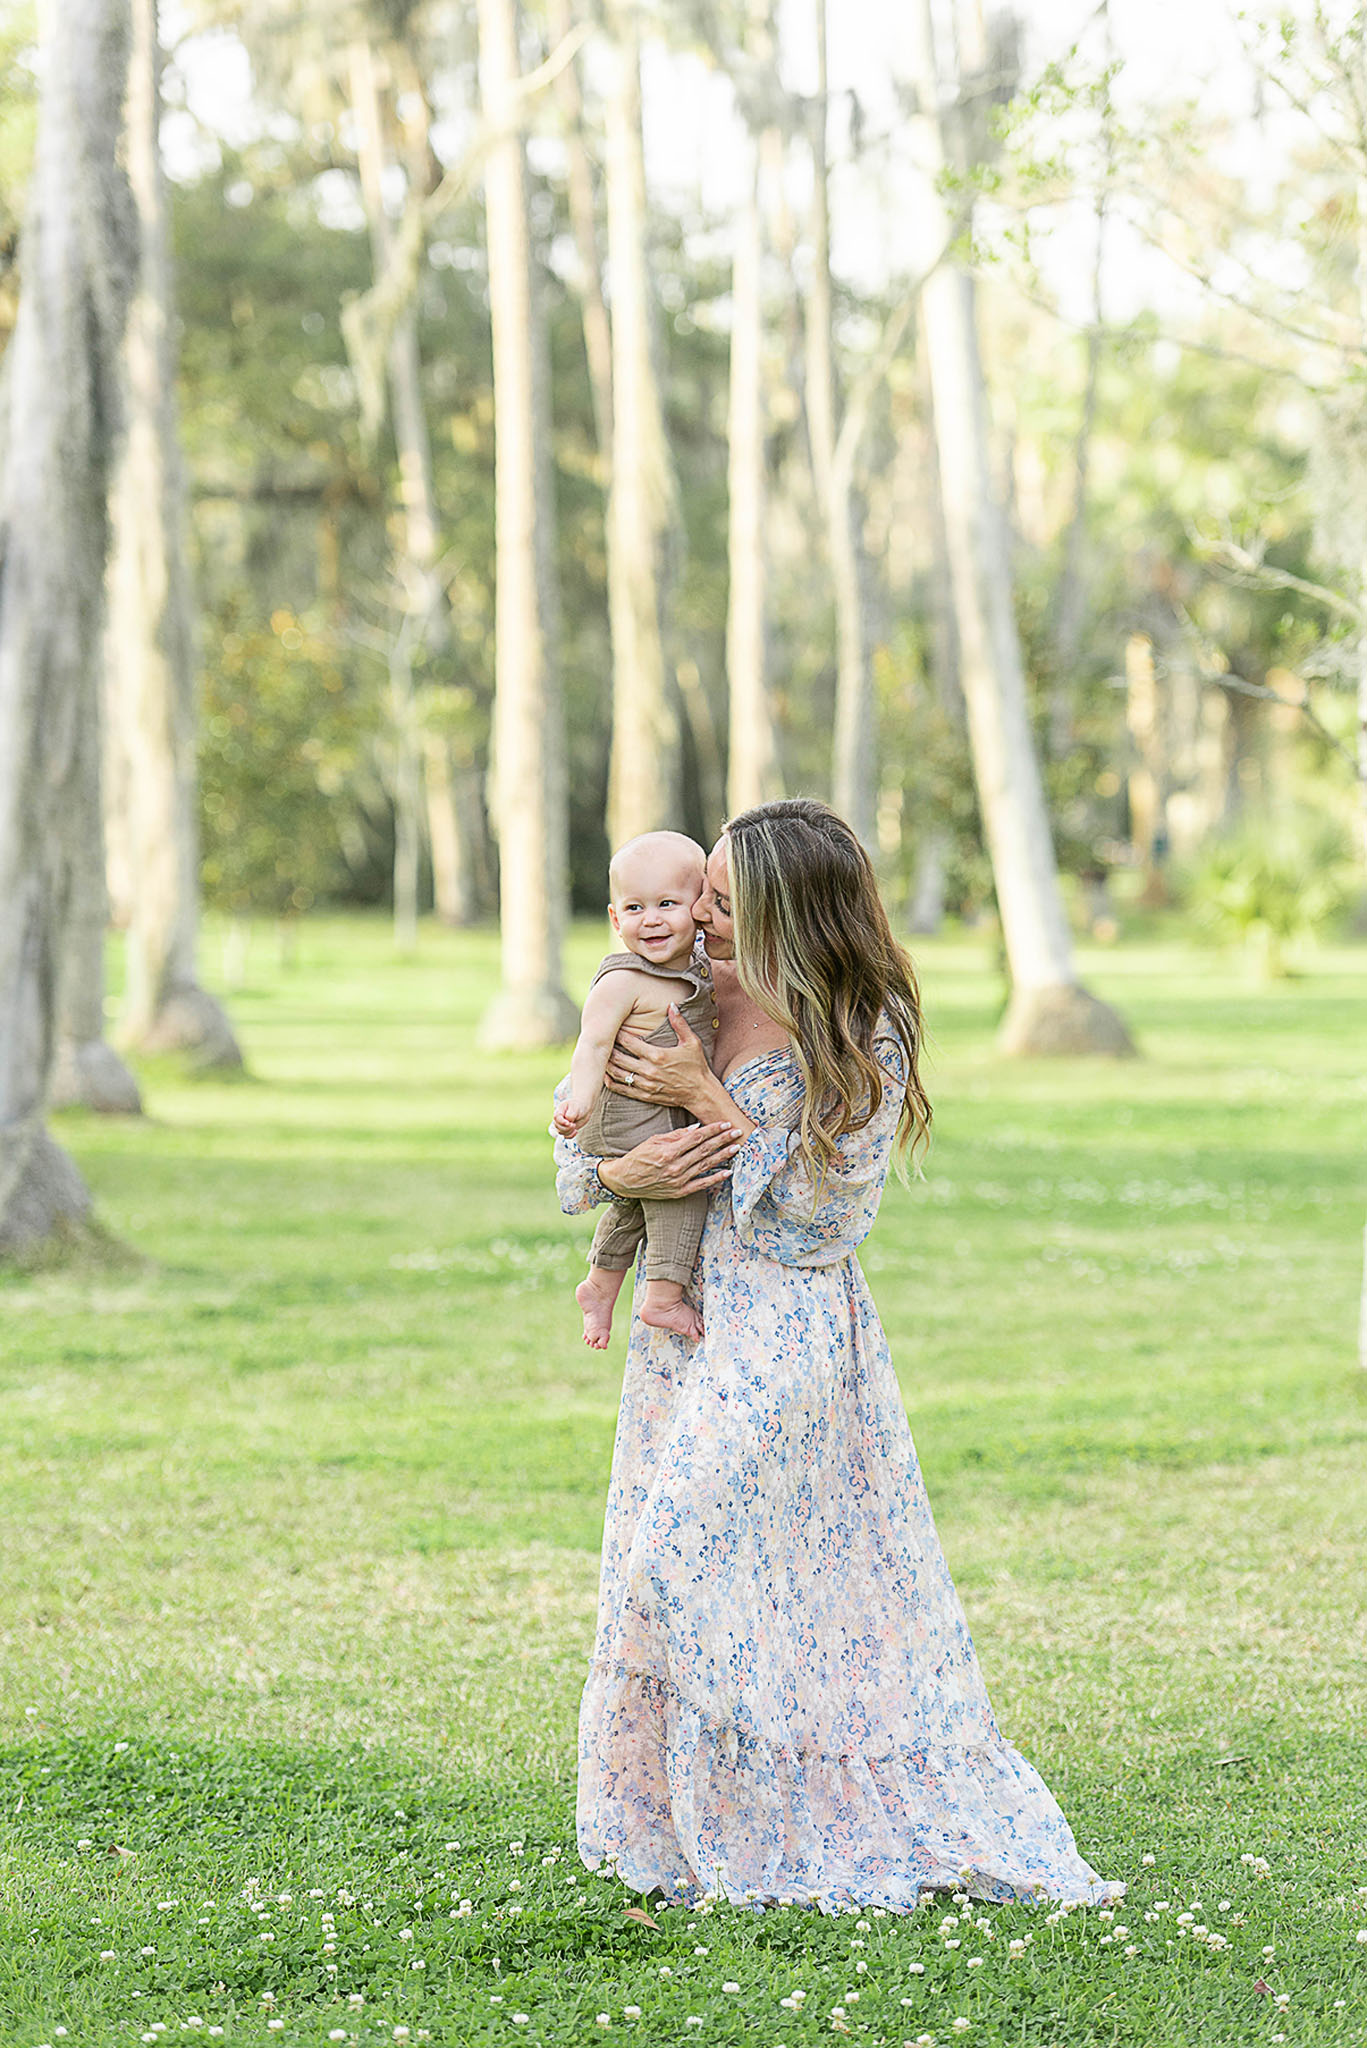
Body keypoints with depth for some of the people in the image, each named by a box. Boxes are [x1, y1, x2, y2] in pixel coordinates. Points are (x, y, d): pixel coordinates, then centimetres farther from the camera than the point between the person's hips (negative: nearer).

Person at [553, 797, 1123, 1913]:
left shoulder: (865, 1043, -12)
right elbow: (576, 1141, 11)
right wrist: (620, 1172, -12)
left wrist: (711, 1103, -16)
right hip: (687, 1328, 6)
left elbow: (818, 1220, -15)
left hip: (793, 1339, -6)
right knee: (666, 1584, 7)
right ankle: (683, 1824, 19)